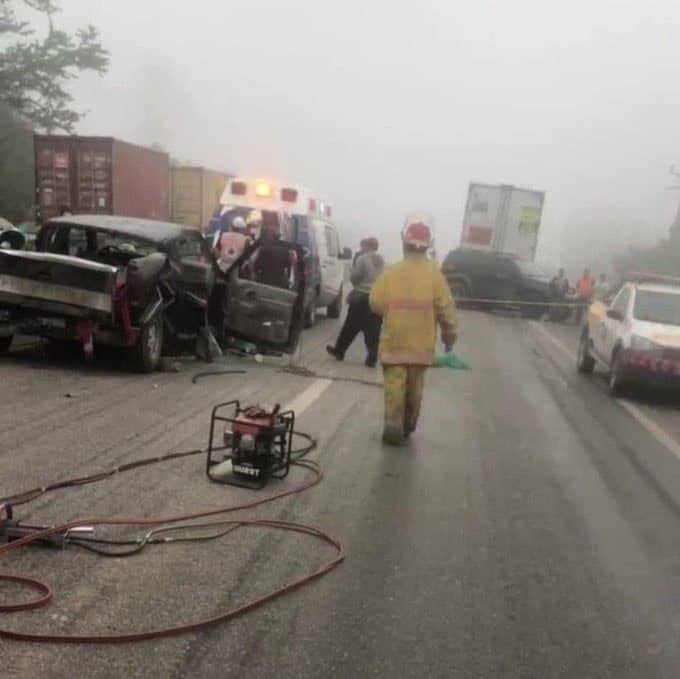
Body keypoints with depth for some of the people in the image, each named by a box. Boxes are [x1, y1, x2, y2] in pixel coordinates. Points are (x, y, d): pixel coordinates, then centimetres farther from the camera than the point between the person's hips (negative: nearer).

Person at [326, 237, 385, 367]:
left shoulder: (362, 259, -8)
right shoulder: (382, 261, 9)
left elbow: (354, 277, -9)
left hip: (362, 297, -4)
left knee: (351, 327, 8)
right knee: (373, 330, 5)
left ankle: (339, 350, 22)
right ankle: (372, 359, 5)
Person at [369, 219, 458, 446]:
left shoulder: (391, 272, -6)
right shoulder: (434, 273, -6)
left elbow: (376, 303, -4)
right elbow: (446, 308, -6)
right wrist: (450, 334, 5)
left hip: (394, 340, -1)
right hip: (421, 343, 1)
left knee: (395, 384, 1)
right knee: (414, 385, 15)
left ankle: (393, 424, -9)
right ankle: (408, 424, 28)